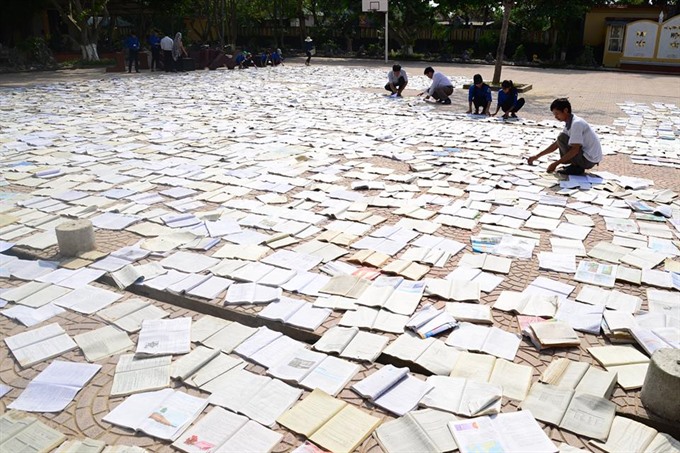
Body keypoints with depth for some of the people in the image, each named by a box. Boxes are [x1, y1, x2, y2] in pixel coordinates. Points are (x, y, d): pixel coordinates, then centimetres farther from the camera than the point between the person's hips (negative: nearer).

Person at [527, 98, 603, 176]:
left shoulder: (576, 123, -20)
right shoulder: (569, 124, 9)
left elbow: (575, 150, -26)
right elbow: (556, 144, 16)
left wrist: (556, 164, -24)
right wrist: (537, 156, 14)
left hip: (589, 160, -10)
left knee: (562, 138, -17)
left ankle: (577, 167, -9)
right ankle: (578, 165, 9)